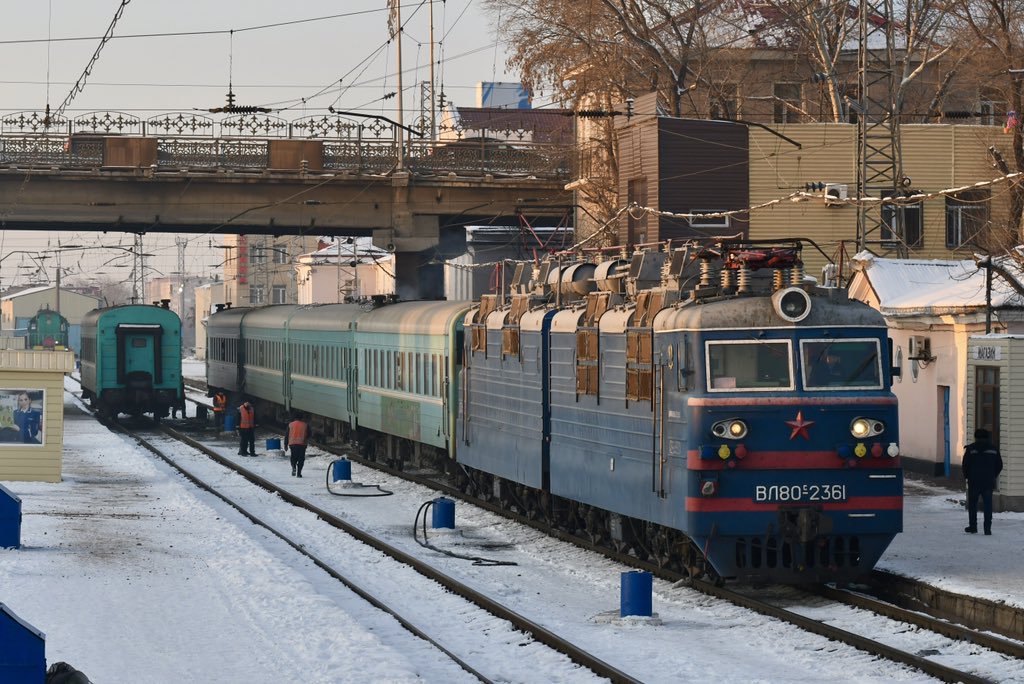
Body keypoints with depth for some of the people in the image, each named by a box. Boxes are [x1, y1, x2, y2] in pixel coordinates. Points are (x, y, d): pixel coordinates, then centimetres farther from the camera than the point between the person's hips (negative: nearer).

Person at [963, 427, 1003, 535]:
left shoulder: (970, 448, -3)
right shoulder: (994, 448, 4)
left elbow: (965, 465, -4)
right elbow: (999, 465, 7)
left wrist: (967, 476, 12)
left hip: (974, 481, -2)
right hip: (989, 482, 2)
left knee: (972, 505, 11)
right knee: (988, 505, 2)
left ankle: (972, 527, 12)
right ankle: (987, 529, -3)